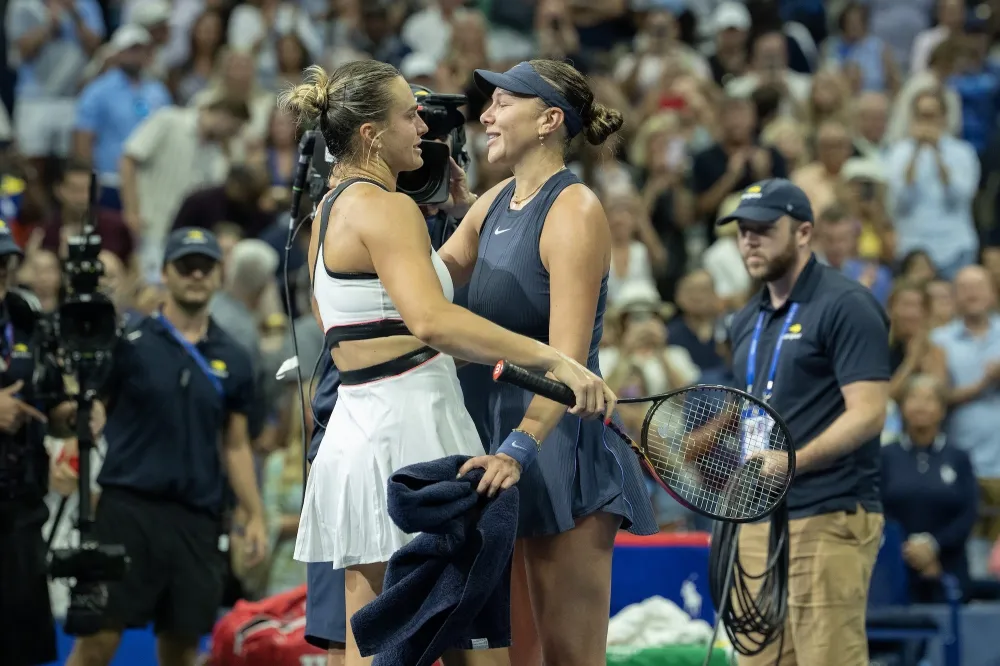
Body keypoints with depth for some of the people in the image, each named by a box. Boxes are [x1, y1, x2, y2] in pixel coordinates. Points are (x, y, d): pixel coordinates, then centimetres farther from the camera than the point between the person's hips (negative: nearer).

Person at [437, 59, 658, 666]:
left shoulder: (574, 210, -12)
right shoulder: (494, 205, 13)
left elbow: (567, 358, -21)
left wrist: (524, 443, -34)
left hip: (563, 447, -9)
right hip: (502, 444, 9)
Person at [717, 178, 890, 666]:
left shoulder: (846, 306, -7)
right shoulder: (747, 322, 18)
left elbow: (868, 413, -16)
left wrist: (795, 460, -26)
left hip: (829, 521, -8)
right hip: (758, 524, 8)